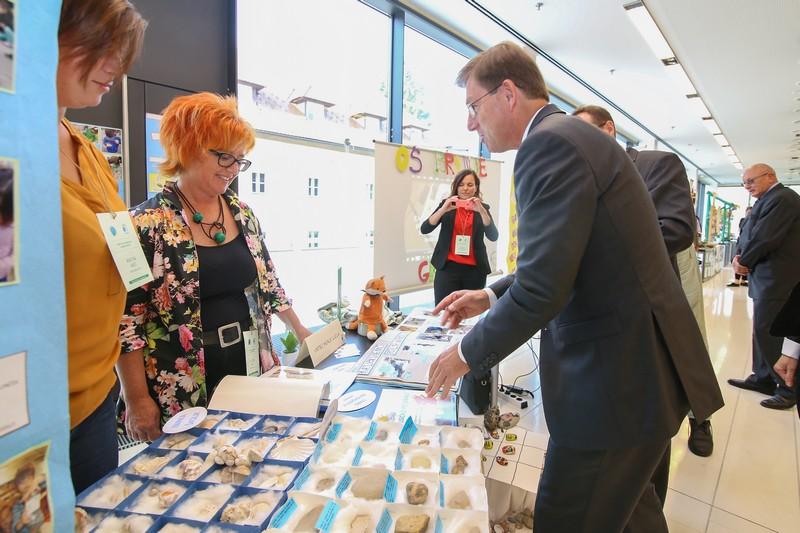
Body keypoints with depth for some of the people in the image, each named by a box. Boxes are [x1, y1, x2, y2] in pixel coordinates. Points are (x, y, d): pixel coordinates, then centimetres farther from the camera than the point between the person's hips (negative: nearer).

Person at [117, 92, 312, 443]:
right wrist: (137, 401, -11)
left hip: (250, 371, 5)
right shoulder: (146, 225, -12)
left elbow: (266, 280, 14)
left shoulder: (242, 213, 5)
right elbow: (126, 321, -12)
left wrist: (299, 330, 14)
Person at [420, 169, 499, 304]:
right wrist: (443, 210, -18)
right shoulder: (446, 204, 6)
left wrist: (481, 211, -18)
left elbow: (493, 237, -6)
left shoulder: (483, 207, 9)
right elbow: (424, 229, -4)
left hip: (474, 269, 1)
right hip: (448, 267, -1)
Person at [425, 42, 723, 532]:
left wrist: (468, 354, -11)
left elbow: (541, 289, -25)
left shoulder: (550, 142, -18)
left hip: (619, 377, -10)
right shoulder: (573, 136, 13)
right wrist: (491, 296, 13)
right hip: (640, 364, 10)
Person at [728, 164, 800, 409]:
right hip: (767, 278, 10)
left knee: (769, 332, -6)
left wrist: (745, 262, -8)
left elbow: (764, 237, -21)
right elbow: (748, 232, 16)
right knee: (762, 330, 15)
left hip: (776, 279, -10)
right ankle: (763, 378, 26)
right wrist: (739, 255, 0)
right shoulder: (768, 199, 18)